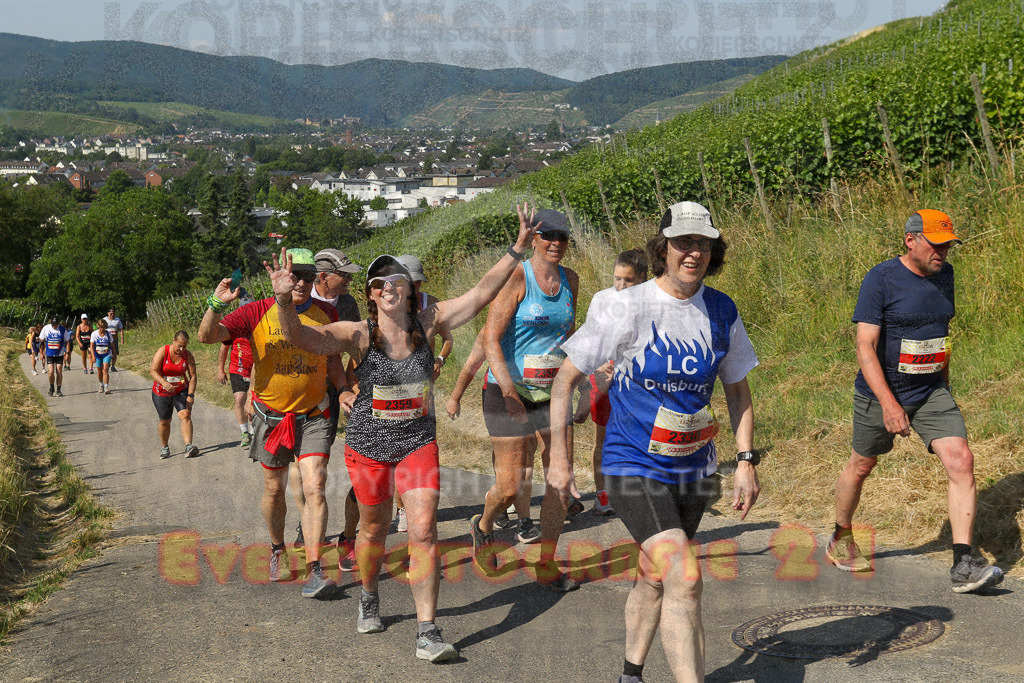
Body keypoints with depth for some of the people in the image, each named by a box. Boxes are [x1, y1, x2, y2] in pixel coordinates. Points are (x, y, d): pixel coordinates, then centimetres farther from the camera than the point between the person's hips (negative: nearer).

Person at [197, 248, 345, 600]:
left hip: (313, 416, 0)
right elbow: (207, 336, -18)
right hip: (271, 416, 0)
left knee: (315, 488, -12)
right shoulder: (257, 313, -9)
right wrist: (216, 304, -36)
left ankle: (314, 570, -13)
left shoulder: (326, 314, 0)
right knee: (275, 489, 13)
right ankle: (277, 550, 39)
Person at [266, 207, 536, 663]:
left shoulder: (428, 324, -4)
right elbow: (301, 336, -25)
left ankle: (427, 632, -6)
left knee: (424, 531, -10)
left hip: (418, 442, 1)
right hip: (368, 444, -1)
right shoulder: (359, 335, -12)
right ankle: (368, 599, 45)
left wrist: (517, 249, -8)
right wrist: (283, 299, -43)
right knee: (374, 529, 16)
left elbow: (481, 293, -4)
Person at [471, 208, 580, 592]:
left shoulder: (570, 281, 6)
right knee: (512, 486, -3)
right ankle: (483, 527, 31)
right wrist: (508, 390, -28)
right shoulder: (517, 278, -13)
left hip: (553, 392, 6)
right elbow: (490, 339, -18)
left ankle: (547, 565, 13)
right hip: (509, 392, -5)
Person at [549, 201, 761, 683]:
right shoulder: (628, 308, -14)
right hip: (633, 467, -5)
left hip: (692, 468, 5)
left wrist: (746, 462, 6)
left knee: (654, 577, 19)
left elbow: (737, 390, 13)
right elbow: (566, 376, -8)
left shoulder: (722, 311, 1)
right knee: (685, 578, -19)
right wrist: (559, 456, -10)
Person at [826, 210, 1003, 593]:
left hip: (931, 392, 5)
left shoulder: (944, 274, 4)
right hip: (881, 393, -5)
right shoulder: (881, 280, -16)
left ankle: (963, 566, -11)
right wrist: (889, 404, -27)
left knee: (961, 462, -12)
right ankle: (840, 541, 38)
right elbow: (865, 347, -21)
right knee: (861, 466, 13)